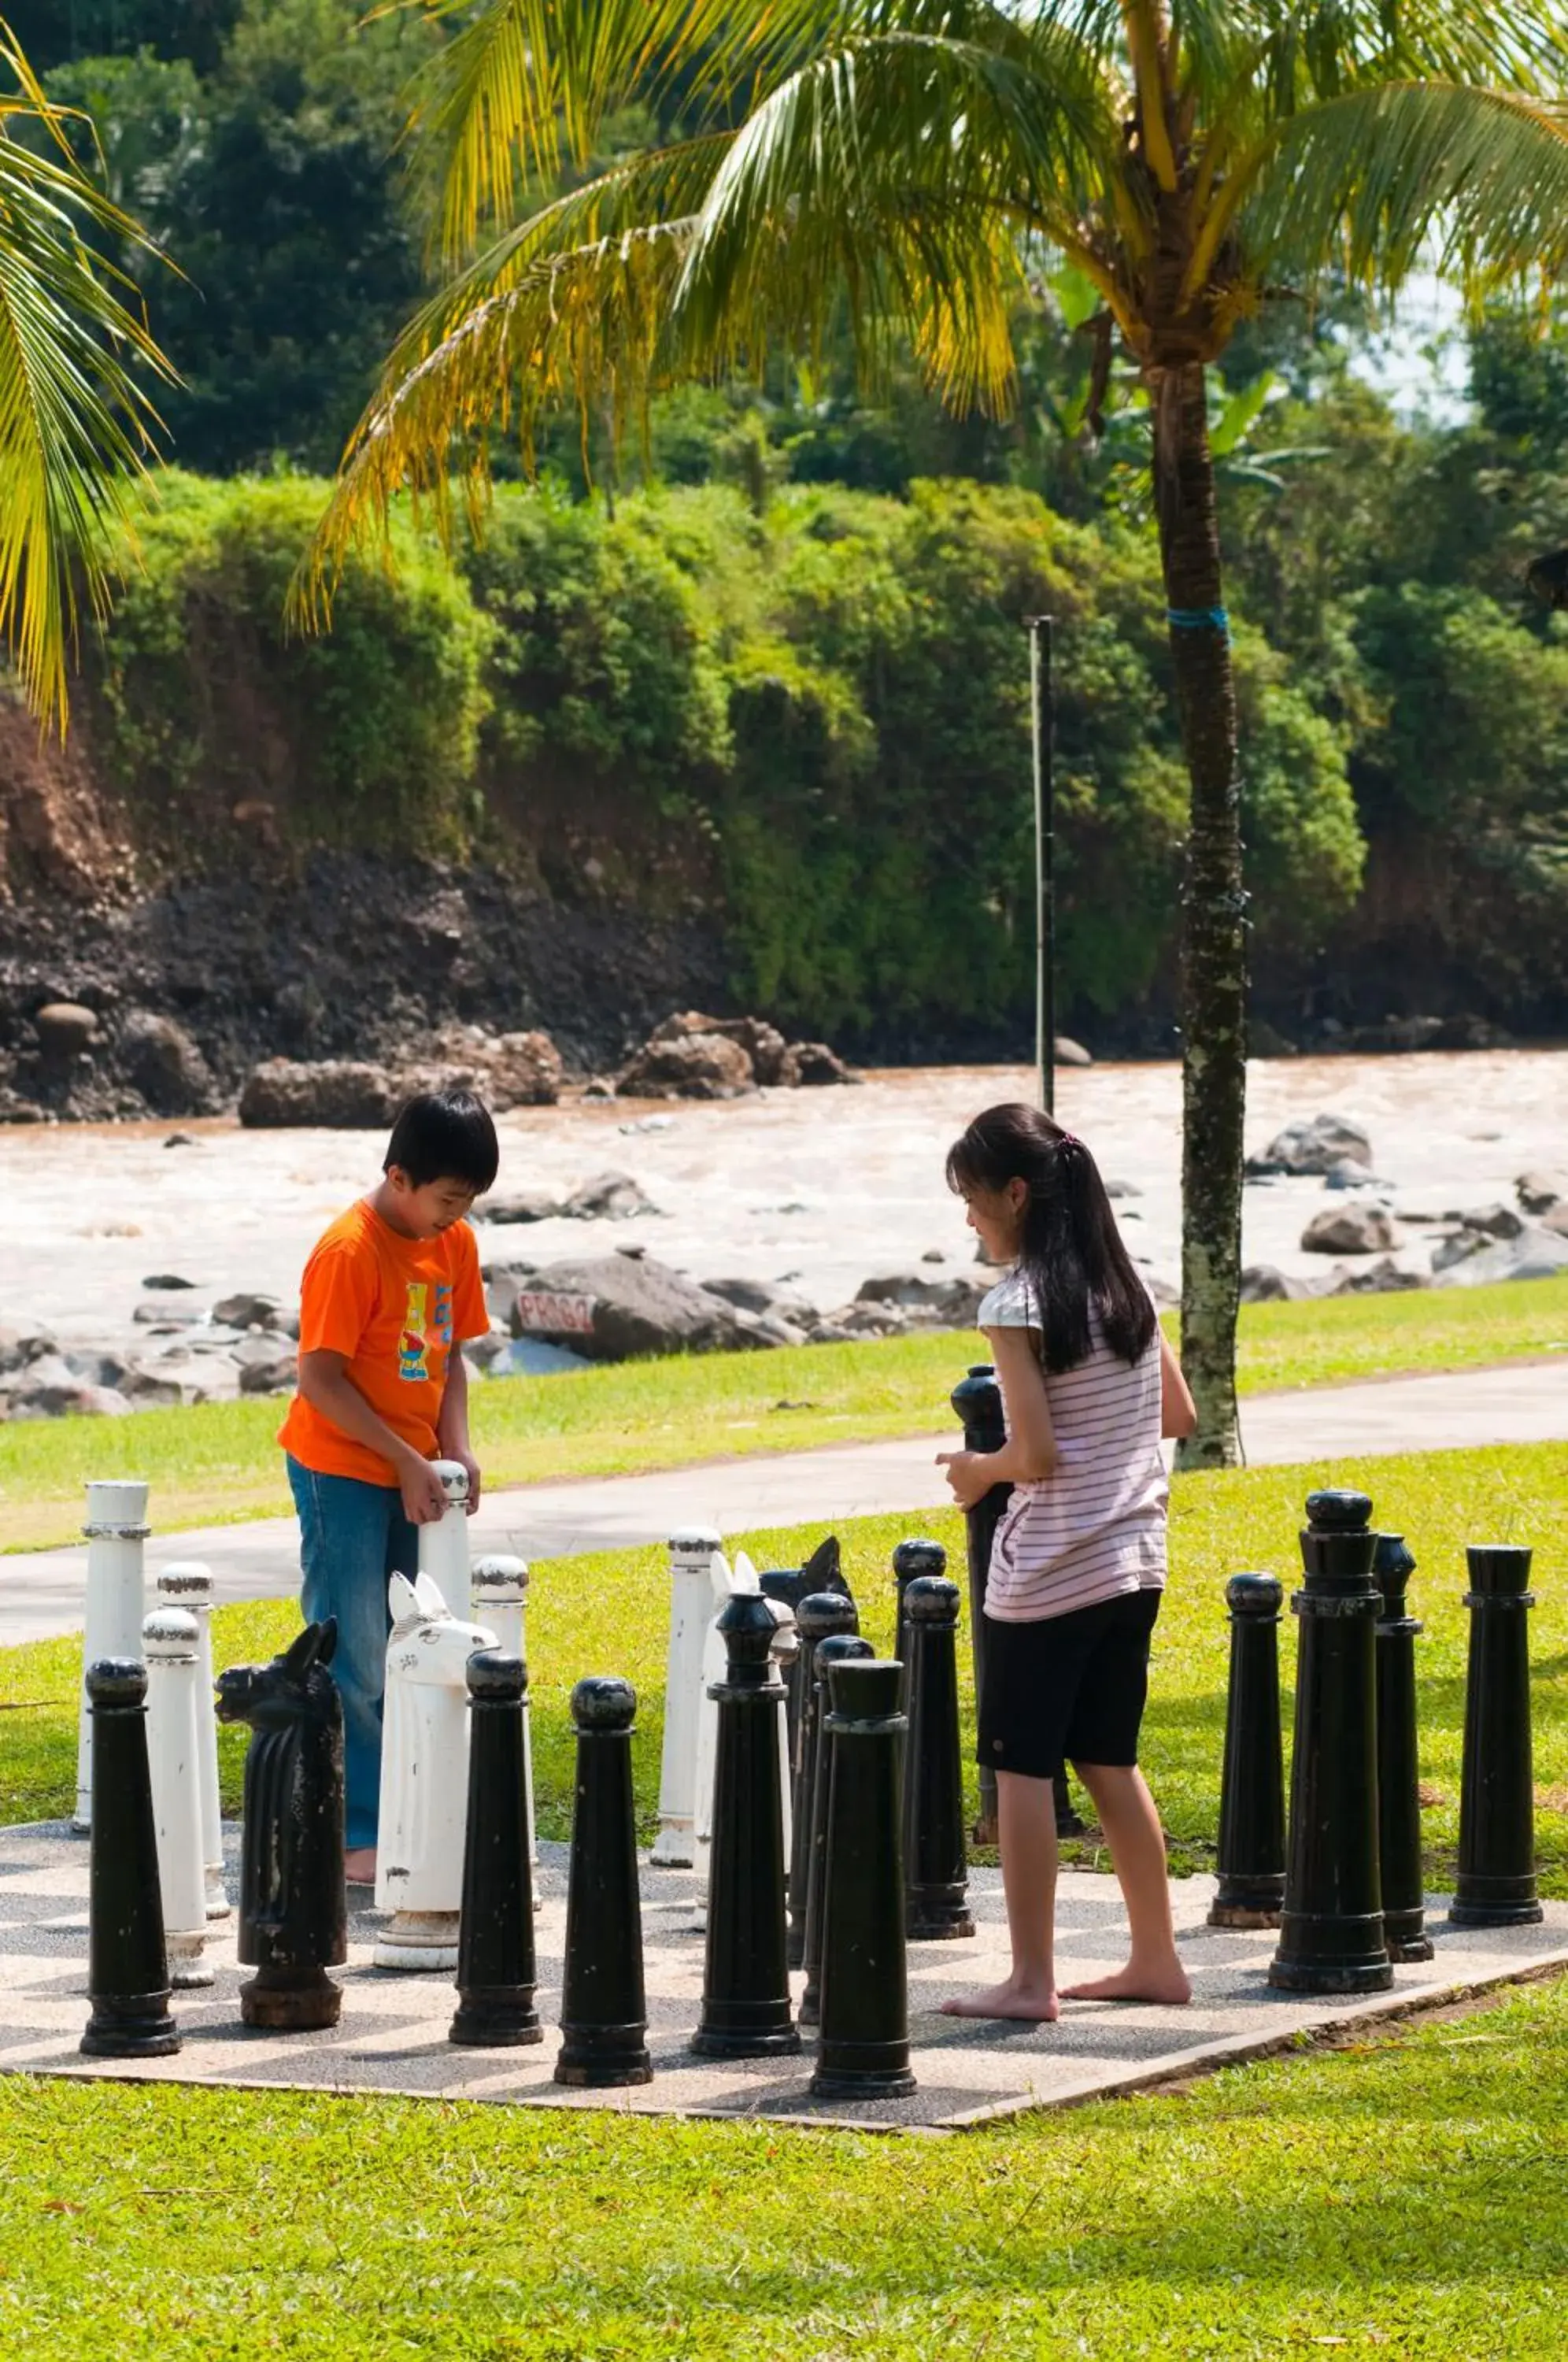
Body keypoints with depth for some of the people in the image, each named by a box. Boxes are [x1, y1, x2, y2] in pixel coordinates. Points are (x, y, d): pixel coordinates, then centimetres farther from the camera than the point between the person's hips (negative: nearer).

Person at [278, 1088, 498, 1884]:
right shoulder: (348, 1251, -18)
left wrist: (455, 1449, -2)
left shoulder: (454, 1244, 5)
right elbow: (320, 1380, -18)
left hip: (415, 1475, 7)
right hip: (342, 1470, -7)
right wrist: (406, 1460, -18)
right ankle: (355, 1839, -3)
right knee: (356, 1664, -6)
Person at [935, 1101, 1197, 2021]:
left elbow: (1036, 1455, -19)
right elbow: (1179, 1414, 14)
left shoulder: (1018, 1305, -16)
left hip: (1049, 1574, -8)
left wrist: (978, 1469, 0)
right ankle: (1155, 1958, 18)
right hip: (1132, 1561, 8)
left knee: (1022, 1766, 0)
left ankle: (1031, 1979, 0)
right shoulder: (1126, 1284, 7)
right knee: (1109, 1761, 16)